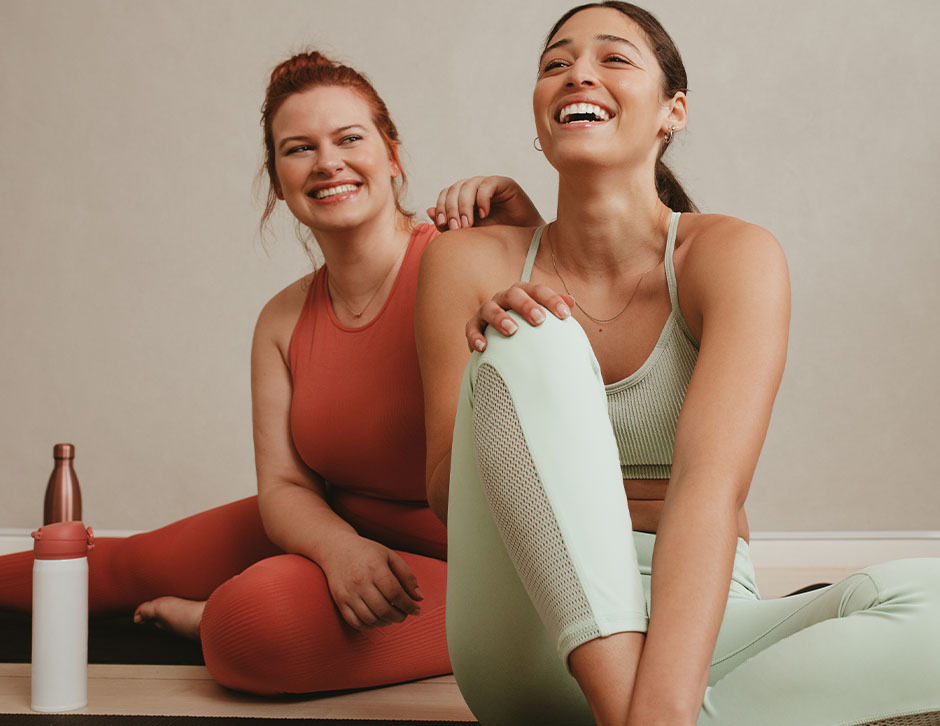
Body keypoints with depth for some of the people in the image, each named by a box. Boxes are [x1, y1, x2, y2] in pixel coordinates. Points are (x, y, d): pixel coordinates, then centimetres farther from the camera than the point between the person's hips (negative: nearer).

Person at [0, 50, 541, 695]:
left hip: (461, 565, -6)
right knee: (134, 565, 16)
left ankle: (207, 619, 6)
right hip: (333, 528, 6)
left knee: (256, 621, -29)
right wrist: (339, 546, -26)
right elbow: (284, 486, -4)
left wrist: (528, 232, -40)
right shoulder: (283, 322, 0)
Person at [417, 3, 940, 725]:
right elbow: (445, 496, 0)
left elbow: (710, 486, -22)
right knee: (532, 341, -22)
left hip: (695, 633, 0)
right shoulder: (471, 261, 1)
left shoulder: (734, 254, -7)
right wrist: (505, 369, -21)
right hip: (529, 632, 1)